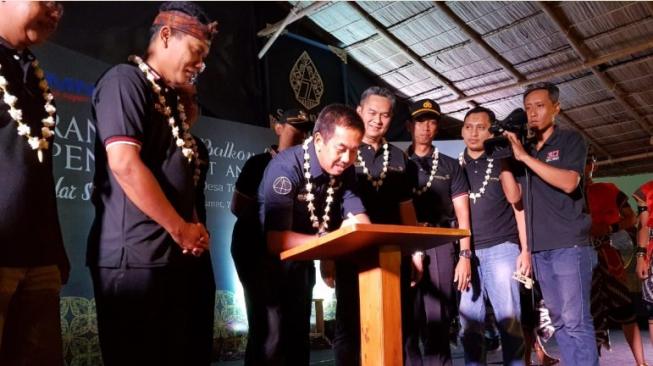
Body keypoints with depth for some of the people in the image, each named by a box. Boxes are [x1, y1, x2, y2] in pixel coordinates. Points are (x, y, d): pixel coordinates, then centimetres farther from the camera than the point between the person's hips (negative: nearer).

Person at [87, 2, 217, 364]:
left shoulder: (171, 98, 19)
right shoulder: (125, 80, -7)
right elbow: (125, 164, -19)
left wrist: (193, 230, 5)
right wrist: (181, 230, -12)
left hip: (171, 255, 9)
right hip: (133, 255, -9)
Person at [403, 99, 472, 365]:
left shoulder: (450, 166, 13)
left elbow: (462, 214, 8)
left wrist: (465, 256, -2)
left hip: (440, 246, 0)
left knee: (437, 321, -1)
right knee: (406, 321, 1)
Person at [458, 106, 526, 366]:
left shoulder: (502, 161, 7)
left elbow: (519, 205, 5)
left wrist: (525, 249, -4)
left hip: (501, 248, -2)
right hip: (466, 253, 3)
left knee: (509, 319, -4)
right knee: (469, 322, 3)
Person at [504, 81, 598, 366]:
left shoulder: (571, 140, 3)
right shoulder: (524, 150, 17)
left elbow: (568, 182, -15)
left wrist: (524, 157, -15)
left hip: (569, 245, -5)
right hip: (539, 248, 5)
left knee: (575, 321, -6)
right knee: (559, 321, 9)